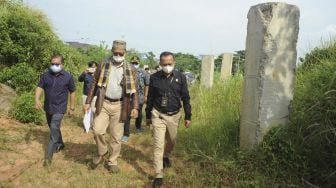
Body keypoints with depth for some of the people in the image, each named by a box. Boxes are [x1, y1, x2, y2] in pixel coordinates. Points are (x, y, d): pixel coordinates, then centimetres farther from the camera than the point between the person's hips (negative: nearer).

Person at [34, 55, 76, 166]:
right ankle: (60, 144, 42)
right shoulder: (45, 75, 0)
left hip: (59, 108, -5)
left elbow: (72, 93, -1)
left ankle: (49, 156, -9)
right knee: (54, 128, 19)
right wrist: (37, 99, -26)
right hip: (48, 107, 5)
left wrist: (72, 108, -1)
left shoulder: (68, 77, -7)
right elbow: (39, 88, -6)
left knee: (54, 129, -14)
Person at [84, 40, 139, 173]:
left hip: (119, 106, 0)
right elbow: (94, 84, 6)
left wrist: (135, 107, -11)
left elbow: (133, 90, 0)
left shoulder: (130, 70, 0)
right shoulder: (103, 66, 2)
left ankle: (112, 161, 24)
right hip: (103, 103, 1)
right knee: (97, 130, -10)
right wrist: (88, 102, 2)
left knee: (116, 136, 6)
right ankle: (102, 153, 19)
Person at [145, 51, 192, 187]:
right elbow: (150, 98, 4)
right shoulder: (154, 77, -6)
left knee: (172, 141, 18)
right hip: (158, 115, -1)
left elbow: (185, 98, 1)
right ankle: (158, 175, 5)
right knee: (158, 145, -4)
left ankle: (166, 156, 50)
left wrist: (188, 116, 1)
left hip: (174, 115, 2)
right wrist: (148, 116, 8)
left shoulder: (180, 77, -5)